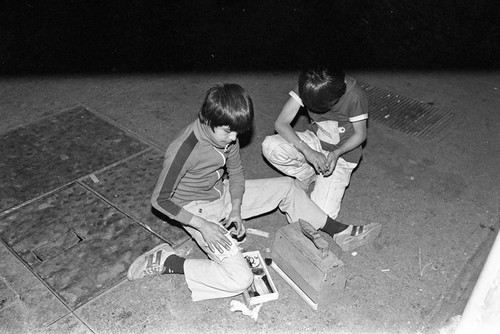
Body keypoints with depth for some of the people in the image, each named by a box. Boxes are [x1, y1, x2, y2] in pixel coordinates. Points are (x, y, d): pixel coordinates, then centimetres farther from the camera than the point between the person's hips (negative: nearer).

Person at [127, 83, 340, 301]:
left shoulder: (227, 134, -11)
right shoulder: (184, 150, -31)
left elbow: (235, 172, 6)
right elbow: (159, 200, -22)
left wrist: (236, 209, -9)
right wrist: (203, 226, -26)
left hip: (222, 193, 7)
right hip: (196, 209, -7)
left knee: (286, 186, 7)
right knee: (240, 279, -19)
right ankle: (167, 262, -9)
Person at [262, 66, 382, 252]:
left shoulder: (354, 98, -27)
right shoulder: (306, 88, -21)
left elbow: (360, 135, -12)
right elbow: (281, 123, -23)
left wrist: (336, 153, -30)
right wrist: (308, 151, -36)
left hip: (342, 153, -4)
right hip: (315, 142, 4)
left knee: (321, 215, -20)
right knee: (270, 146, -27)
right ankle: (309, 175, -2)